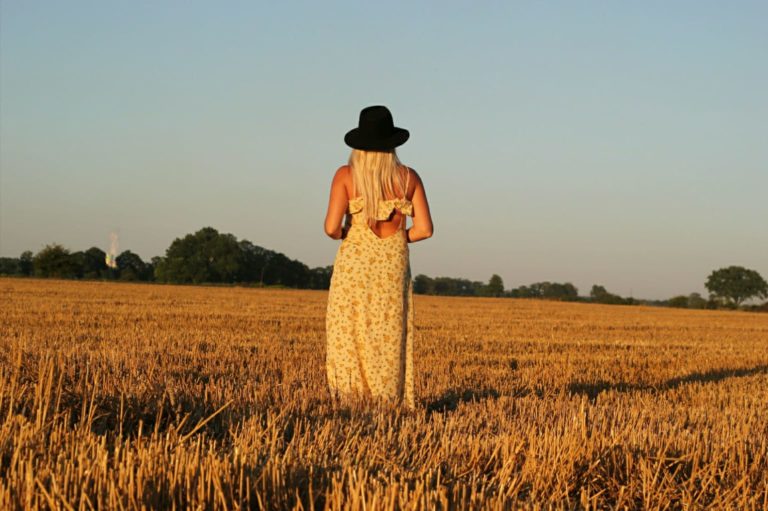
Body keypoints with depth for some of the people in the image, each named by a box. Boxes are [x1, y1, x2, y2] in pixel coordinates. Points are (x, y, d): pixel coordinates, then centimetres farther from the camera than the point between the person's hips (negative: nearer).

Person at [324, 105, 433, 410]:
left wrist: (341, 235, 9)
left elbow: (332, 227, -14)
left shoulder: (346, 175, -6)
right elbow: (425, 229, -3)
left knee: (347, 340, 3)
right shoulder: (409, 177, 1)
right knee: (388, 342, 7)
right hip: (393, 268, 2)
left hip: (354, 265, -2)